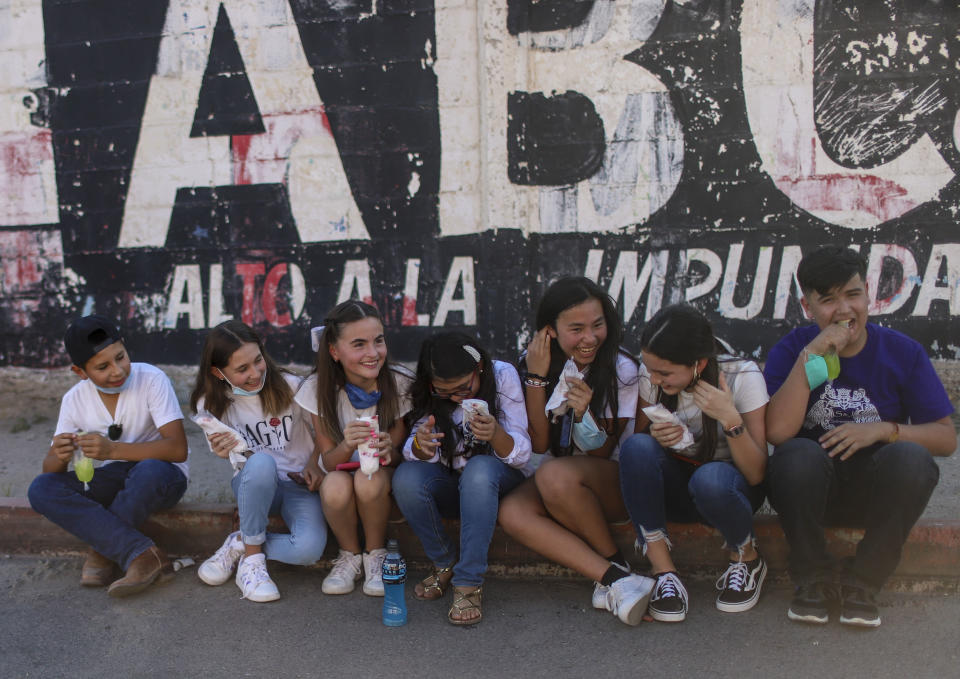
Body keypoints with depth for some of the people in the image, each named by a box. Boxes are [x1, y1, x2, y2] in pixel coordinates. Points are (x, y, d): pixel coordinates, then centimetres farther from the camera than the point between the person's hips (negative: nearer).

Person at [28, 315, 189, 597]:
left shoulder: (152, 380, -18)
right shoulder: (75, 400, -4)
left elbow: (178, 449, -26)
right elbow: (50, 467, -2)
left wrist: (113, 450, -38)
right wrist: (59, 457, -28)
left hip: (162, 477, -4)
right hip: (109, 482, 5)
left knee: (150, 471, -39)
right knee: (41, 489, -19)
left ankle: (103, 551, -13)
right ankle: (143, 554, -29)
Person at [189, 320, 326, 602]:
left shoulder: (290, 386, -10)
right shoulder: (211, 405, -4)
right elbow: (248, 462, -4)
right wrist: (232, 453, -27)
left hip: (300, 484, 0)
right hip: (256, 483, 1)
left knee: (309, 548, -31)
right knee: (261, 463, -39)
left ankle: (239, 544, -3)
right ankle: (252, 560, -20)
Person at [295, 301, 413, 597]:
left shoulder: (400, 384, -18)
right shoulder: (318, 389, -16)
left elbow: (398, 455, -10)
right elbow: (329, 460, -13)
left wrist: (388, 450, -36)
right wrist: (347, 445, -38)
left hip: (385, 480, 0)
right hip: (339, 474, 1)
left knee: (369, 480, -34)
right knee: (335, 486, -34)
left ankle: (375, 554, -6)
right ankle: (349, 556, -4)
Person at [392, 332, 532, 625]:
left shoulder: (502, 375, -14)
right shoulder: (428, 391, -7)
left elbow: (521, 454, -15)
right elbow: (422, 456, -9)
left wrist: (496, 433, -38)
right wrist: (420, 445, -34)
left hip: (501, 482, -2)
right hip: (453, 486, 3)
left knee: (479, 469, -37)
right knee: (406, 477, -29)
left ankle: (469, 584, -30)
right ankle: (445, 564, -7)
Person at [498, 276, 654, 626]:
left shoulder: (622, 370, -12)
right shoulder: (534, 363, -4)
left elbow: (601, 453, -10)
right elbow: (539, 444, -6)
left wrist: (585, 413, -30)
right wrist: (536, 377, -15)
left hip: (614, 483, -3)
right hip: (558, 490, 4)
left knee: (555, 474, -34)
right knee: (511, 512, -27)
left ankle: (616, 561, -12)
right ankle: (614, 578, -29)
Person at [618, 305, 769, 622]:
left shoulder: (743, 376, -18)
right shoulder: (650, 373, -11)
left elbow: (757, 474, -18)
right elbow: (636, 441, 2)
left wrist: (730, 419, -34)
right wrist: (656, 437, -21)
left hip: (728, 486, -2)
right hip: (674, 486, 2)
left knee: (710, 478, -39)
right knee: (637, 446, -30)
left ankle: (747, 558, -6)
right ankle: (662, 569, -22)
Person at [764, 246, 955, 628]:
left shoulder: (902, 352, -1)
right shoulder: (791, 350, -4)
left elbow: (946, 438, -2)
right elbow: (777, 431, -20)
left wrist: (884, 430, -19)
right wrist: (811, 355, -23)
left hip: (876, 491, 1)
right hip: (811, 486, -1)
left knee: (912, 458, -30)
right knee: (798, 455, -33)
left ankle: (863, 581, -12)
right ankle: (814, 578, -10)